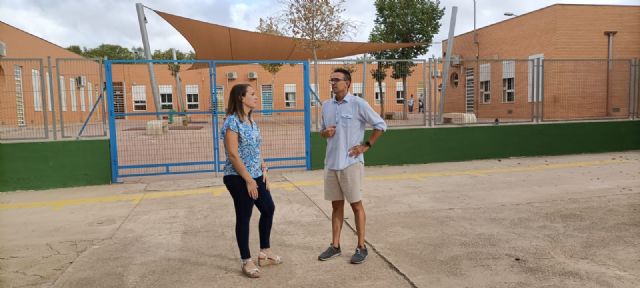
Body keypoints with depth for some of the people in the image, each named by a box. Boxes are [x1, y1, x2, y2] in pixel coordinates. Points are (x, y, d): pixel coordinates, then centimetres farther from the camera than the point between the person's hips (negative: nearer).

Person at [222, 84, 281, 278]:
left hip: (256, 176, 9)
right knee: (244, 217, 1)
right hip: (239, 178, -9)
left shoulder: (250, 121, 11)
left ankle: (265, 252, 31)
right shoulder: (232, 122, -16)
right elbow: (233, 155, -20)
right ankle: (246, 261, 17)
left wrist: (263, 171, 7)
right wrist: (248, 180, -18)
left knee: (268, 208, 15)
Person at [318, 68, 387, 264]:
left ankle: (361, 247, 14)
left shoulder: (358, 104, -8)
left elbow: (380, 125, -3)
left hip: (351, 163, -5)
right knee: (336, 205, 12)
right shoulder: (326, 105, 8)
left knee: (356, 205, 3)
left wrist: (366, 146, -6)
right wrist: (325, 133, -4)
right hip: (331, 163, 5)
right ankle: (335, 246, 21)